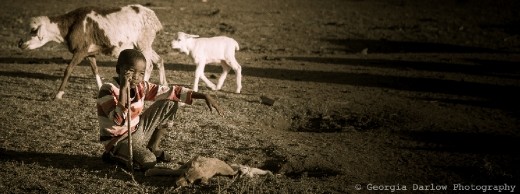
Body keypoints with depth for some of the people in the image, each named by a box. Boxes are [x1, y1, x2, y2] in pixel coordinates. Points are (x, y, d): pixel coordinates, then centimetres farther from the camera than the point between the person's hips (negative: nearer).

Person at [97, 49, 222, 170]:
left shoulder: (141, 87, -6)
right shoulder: (108, 90, -24)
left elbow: (171, 91, -5)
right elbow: (119, 121, -37)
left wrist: (204, 96, -13)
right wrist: (123, 89, -40)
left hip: (138, 130, 7)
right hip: (118, 140, -7)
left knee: (170, 102, 3)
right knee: (148, 162, -33)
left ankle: (152, 148, 13)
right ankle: (113, 155, -3)